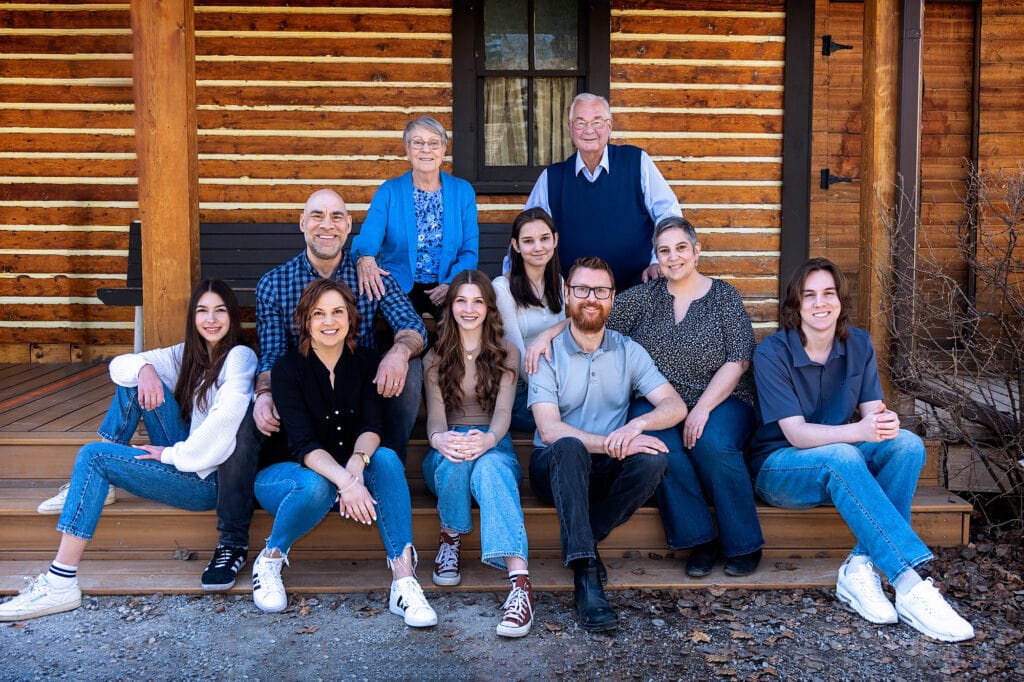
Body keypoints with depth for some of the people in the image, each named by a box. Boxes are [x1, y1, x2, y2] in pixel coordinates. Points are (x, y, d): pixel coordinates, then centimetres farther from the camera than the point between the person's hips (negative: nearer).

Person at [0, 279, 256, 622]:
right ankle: (91, 485, 4)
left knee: (94, 455, -17)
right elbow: (119, 365, 8)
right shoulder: (189, 353, 13)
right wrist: (144, 368, -15)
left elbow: (229, 413, -29)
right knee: (135, 380, 2)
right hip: (184, 459, 8)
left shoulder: (240, 356, -10)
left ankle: (61, 585, -19)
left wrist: (175, 454, -23)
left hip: (209, 479, -8)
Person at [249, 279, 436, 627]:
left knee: (386, 458, -28)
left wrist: (357, 462, -37)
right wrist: (345, 480, -43)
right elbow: (303, 444, -25)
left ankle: (404, 582, -34)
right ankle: (269, 560, -8)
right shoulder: (288, 367, -14)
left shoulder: (364, 362, -2)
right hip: (284, 473, -3)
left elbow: (371, 427, -14)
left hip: (346, 469, 4)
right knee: (316, 486, -38)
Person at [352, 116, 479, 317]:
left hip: (448, 289, 2)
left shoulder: (463, 191, 8)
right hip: (400, 287, -1)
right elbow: (368, 236, -12)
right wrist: (364, 258, -38)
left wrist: (451, 285, -16)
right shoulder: (389, 192, 4)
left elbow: (470, 250, 4)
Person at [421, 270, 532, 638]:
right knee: (455, 458, -40)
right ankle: (450, 536, -15)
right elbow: (435, 413, -3)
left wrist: (488, 439, -33)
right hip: (447, 448, 1)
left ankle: (520, 581, -58)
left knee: (490, 464, -41)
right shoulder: (436, 358, 12)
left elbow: (503, 410, -7)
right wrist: (440, 439, -31)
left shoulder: (506, 354, 10)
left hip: (493, 444, -1)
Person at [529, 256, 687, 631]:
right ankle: (586, 578, -42)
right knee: (570, 447, -37)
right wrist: (609, 443, -27)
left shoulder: (628, 351, 6)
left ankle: (578, 542, -17)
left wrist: (637, 424, -26)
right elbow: (549, 429, -15)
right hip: (557, 467, -2)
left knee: (653, 458, -29)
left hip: (607, 471, 3)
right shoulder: (547, 353, -4)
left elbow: (675, 406, -4)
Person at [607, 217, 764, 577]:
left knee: (712, 443, -32)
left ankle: (744, 544, -13)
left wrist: (702, 409, -17)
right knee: (663, 446, -31)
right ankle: (701, 540, -16)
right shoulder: (644, 297, 8)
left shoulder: (723, 296, 2)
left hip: (720, 401, -1)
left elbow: (737, 361, -6)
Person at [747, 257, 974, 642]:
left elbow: (872, 411, -6)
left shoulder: (858, 344, 1)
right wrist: (858, 431, -39)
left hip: (842, 460, 5)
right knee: (841, 458, -37)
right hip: (779, 467, -5)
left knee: (908, 444, -23)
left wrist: (887, 423, -32)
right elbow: (797, 434, -21)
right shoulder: (772, 353, -15)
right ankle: (910, 585, -41)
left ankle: (860, 567, -30)